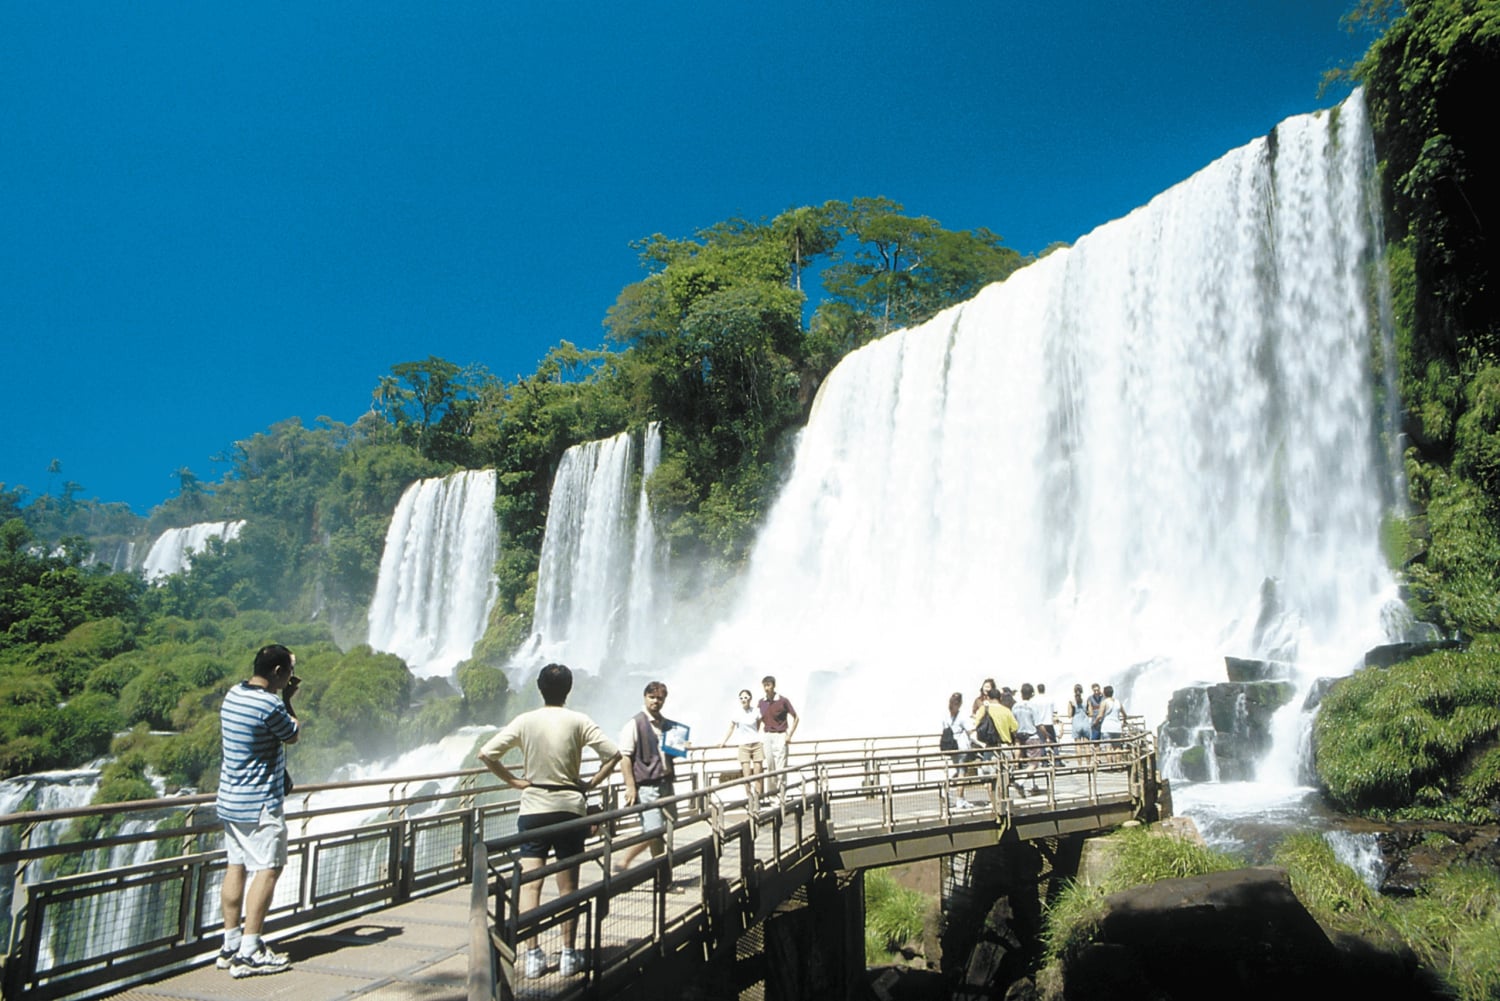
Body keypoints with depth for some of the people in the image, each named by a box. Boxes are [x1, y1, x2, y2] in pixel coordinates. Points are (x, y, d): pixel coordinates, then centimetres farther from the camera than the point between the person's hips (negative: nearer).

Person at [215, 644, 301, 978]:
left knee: (236, 867, 12)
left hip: (230, 798, 9)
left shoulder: (233, 694, 6)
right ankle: (249, 954, -5)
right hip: (259, 804, -9)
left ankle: (231, 945, 18)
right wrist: (288, 700, 5)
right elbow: (293, 735, -6)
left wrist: (282, 698, 15)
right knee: (267, 870, -5)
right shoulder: (269, 705, -21)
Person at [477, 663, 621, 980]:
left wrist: (513, 780, 1)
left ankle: (532, 955, 0)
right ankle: (568, 955, 13)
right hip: (570, 807, 0)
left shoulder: (525, 721, -1)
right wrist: (591, 782, 0)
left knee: (530, 884, 3)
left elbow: (485, 754, -7)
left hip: (533, 809, 0)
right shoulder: (578, 721, -3)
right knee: (568, 885, 8)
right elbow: (613, 754, -10)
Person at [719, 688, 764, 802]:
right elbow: (731, 729, 8)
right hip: (743, 746, -1)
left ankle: (757, 800, 6)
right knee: (747, 777, -8)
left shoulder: (756, 711, 1)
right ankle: (750, 800, -3)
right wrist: (724, 742, 10)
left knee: (757, 775, 0)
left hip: (757, 745, 1)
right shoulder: (736, 714, -3)